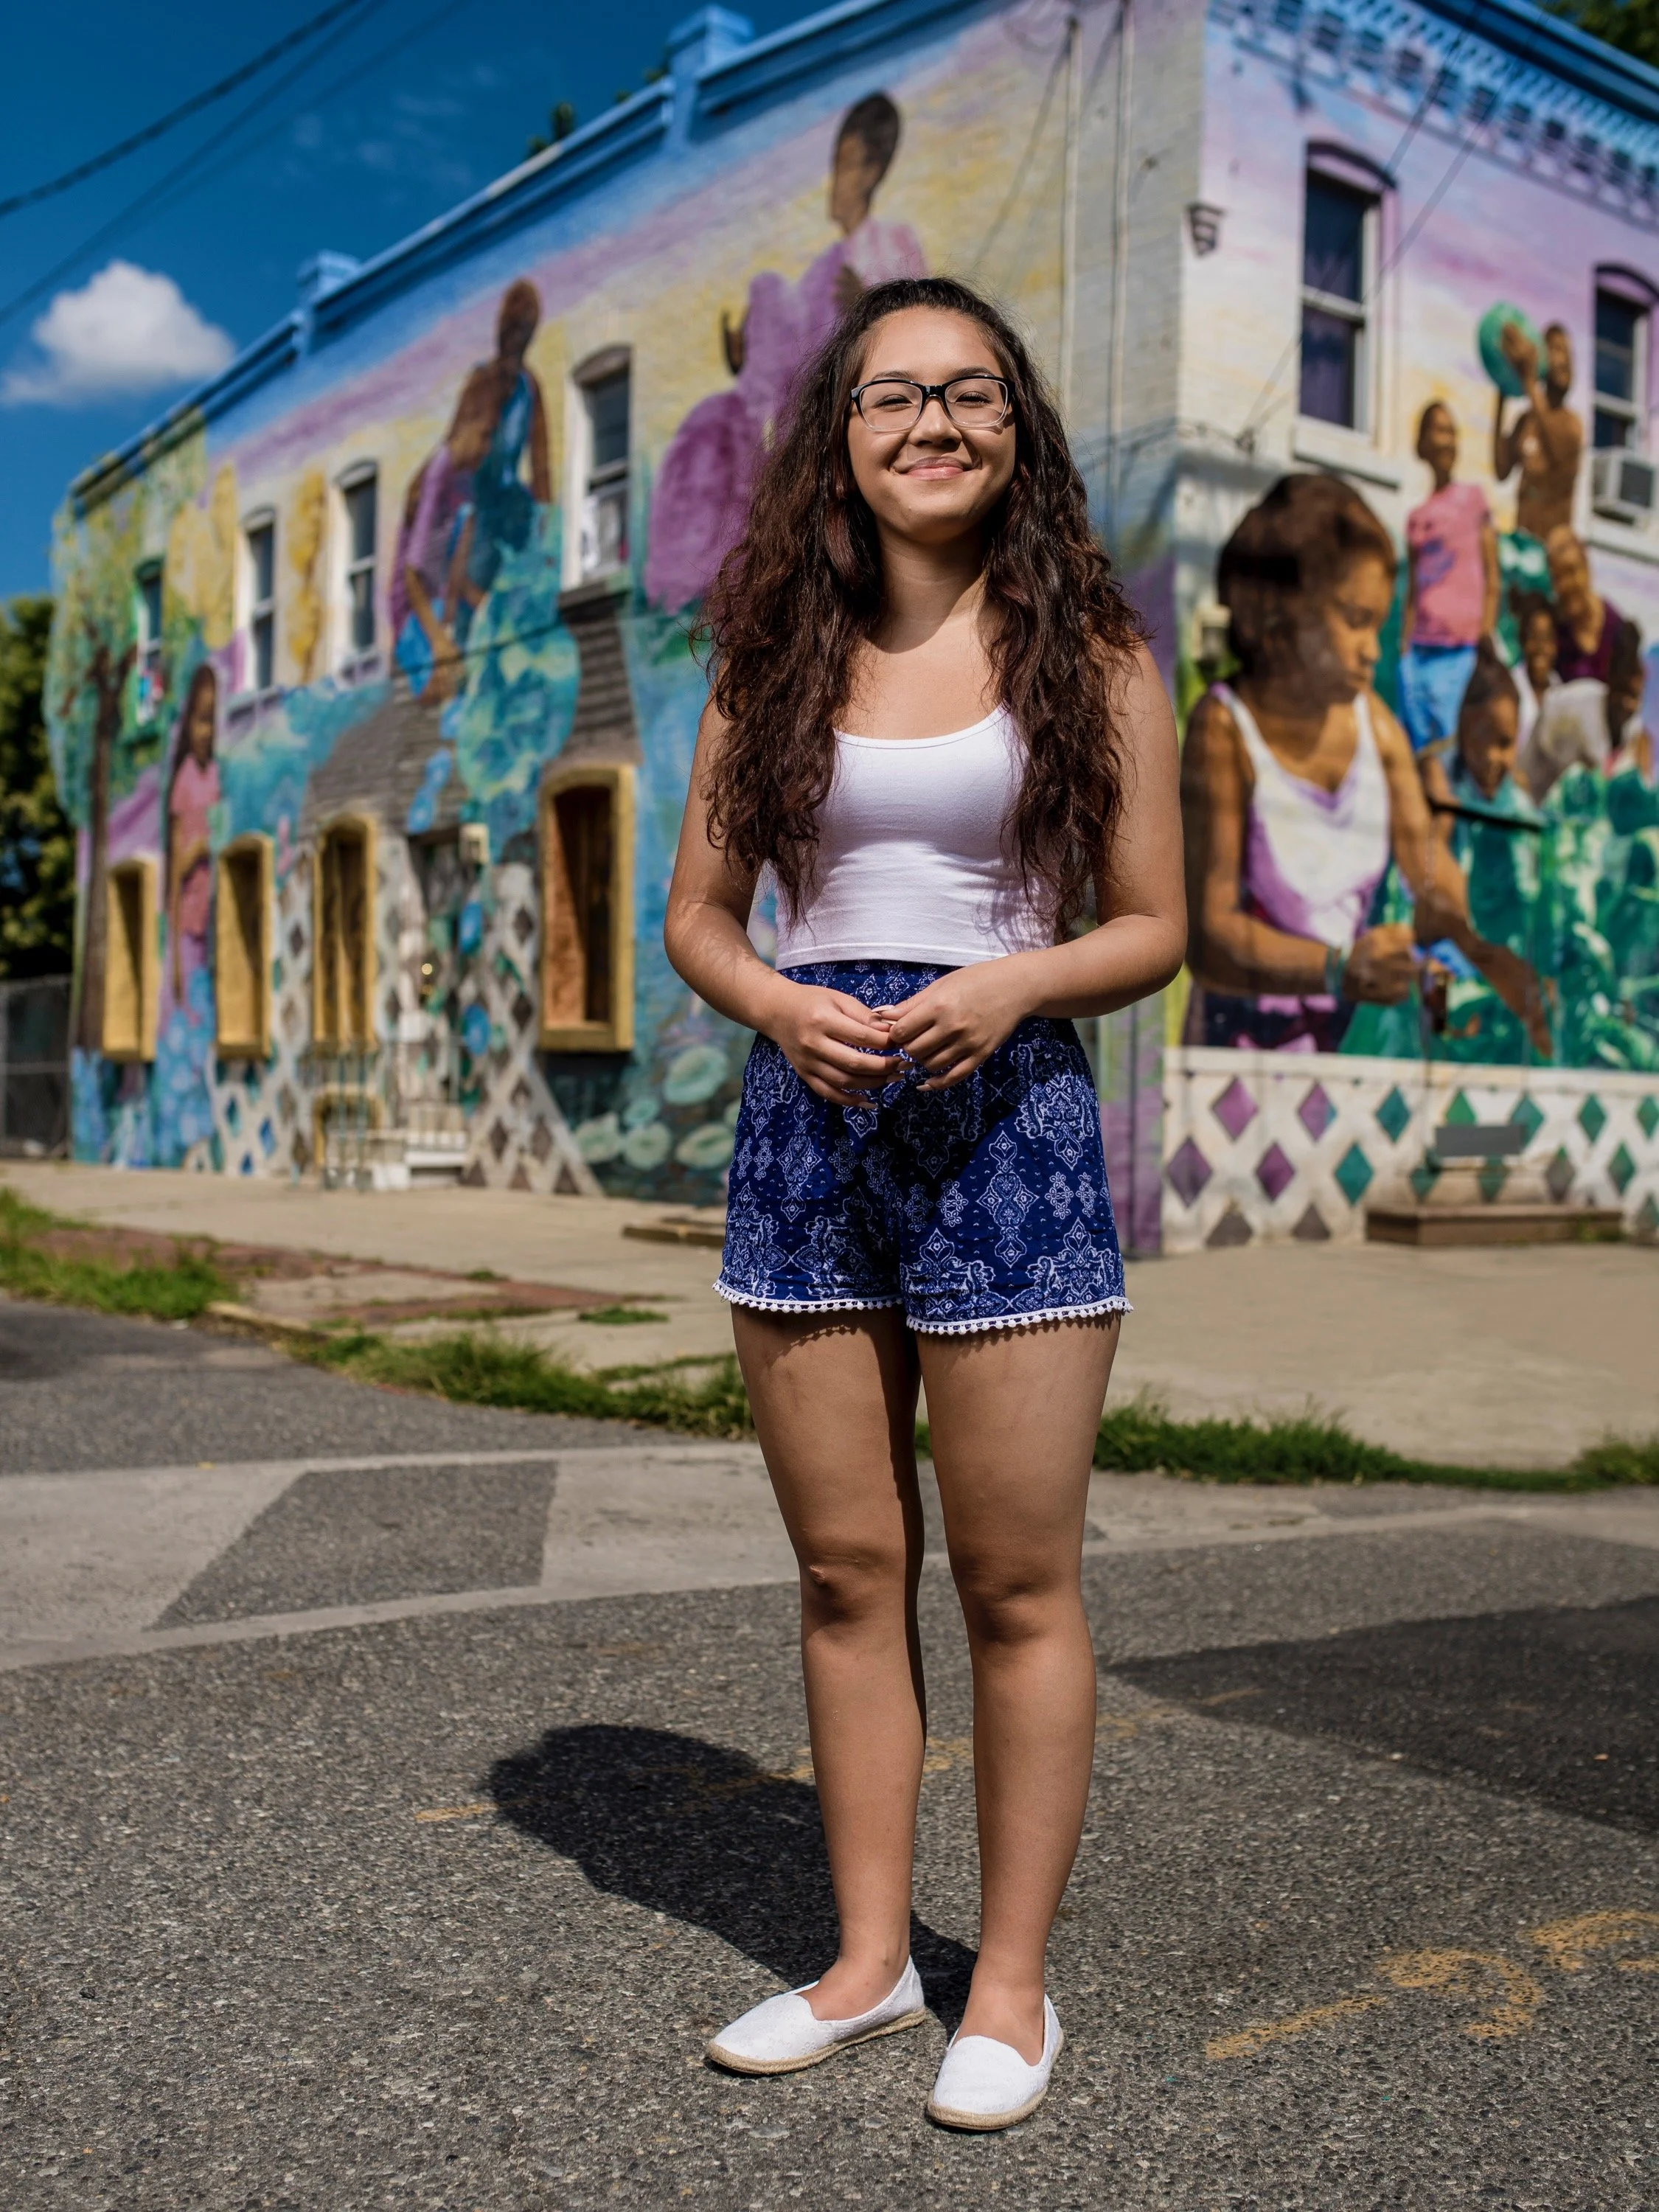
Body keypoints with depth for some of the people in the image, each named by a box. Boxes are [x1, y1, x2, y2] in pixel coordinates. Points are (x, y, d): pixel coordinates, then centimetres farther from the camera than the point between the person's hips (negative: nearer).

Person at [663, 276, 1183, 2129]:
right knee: (845, 1572, 10)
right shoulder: (774, 658, 10)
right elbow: (697, 915, 12)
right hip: (806, 1115, 3)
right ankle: (867, 1957, 26)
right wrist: (778, 1003, -9)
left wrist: (1016, 981, -15)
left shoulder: (1086, 656, 3)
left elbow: (1155, 926, 4)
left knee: (1016, 1584, 3)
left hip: (1006, 1114, -3)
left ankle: (1012, 1983, 20)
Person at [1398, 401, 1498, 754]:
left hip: (1462, 650, -4)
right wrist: (1405, 650, 10)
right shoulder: (1416, 517, 16)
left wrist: (1486, 640, -7)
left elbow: (1492, 578, 2)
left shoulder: (1473, 498, 6)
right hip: (1419, 651, 4)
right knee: (1419, 747, 1)